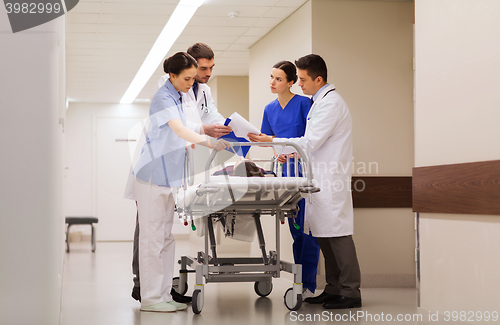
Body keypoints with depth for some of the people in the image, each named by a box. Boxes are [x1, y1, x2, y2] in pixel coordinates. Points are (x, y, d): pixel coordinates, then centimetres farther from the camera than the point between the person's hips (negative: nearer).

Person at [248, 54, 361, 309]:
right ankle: (334, 289, 18)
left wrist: (271, 141, -16)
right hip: (320, 180, 10)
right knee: (323, 235, 11)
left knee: (337, 234, -7)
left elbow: (310, 142, -18)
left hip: (331, 180, -10)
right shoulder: (319, 101, 18)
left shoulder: (330, 103, -14)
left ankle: (351, 293, -2)